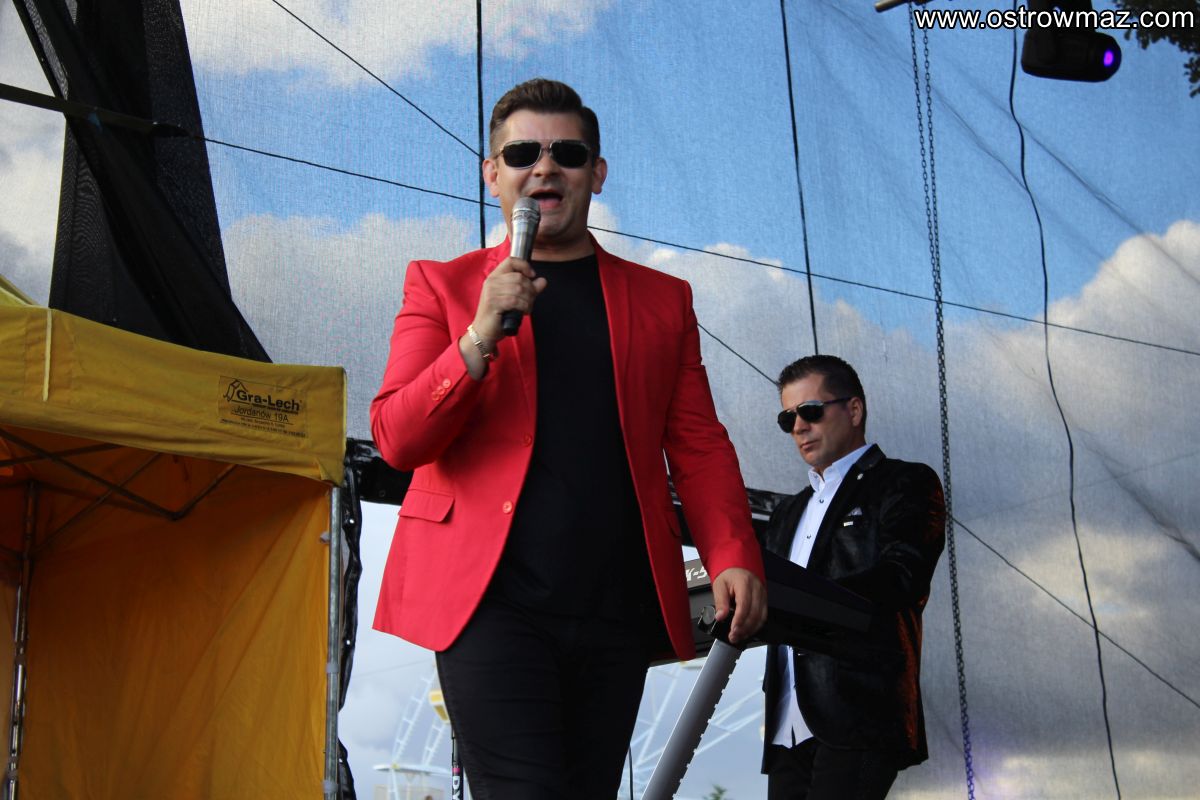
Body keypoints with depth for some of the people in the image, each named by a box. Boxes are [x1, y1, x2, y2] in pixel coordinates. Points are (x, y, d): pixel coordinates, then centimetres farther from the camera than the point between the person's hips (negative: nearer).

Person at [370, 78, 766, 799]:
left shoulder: (663, 299, 17)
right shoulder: (443, 286, 9)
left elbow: (698, 444, 12)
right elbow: (397, 439, 0)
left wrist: (733, 555, -5)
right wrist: (483, 334, -15)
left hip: (617, 607, 3)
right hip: (492, 600, -3)